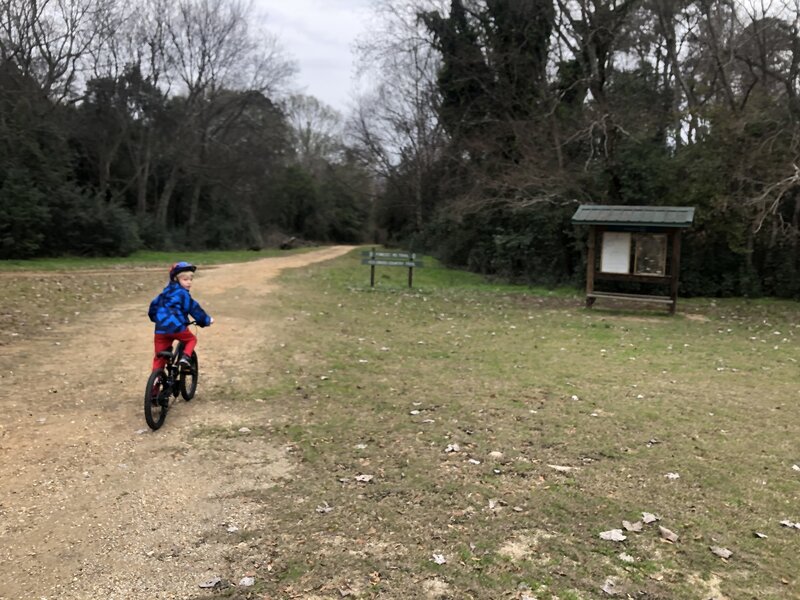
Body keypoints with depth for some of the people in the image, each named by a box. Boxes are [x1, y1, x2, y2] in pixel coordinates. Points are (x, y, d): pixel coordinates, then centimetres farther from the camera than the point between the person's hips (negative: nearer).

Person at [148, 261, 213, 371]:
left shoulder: (166, 292, 21)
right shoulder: (183, 294, -2)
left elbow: (154, 304, 29)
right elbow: (194, 309, -4)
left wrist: (154, 317, 46)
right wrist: (206, 320, 8)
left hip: (161, 329, 6)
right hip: (176, 327, -6)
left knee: (159, 356, 13)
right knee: (191, 339, 22)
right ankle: (185, 357, -1)